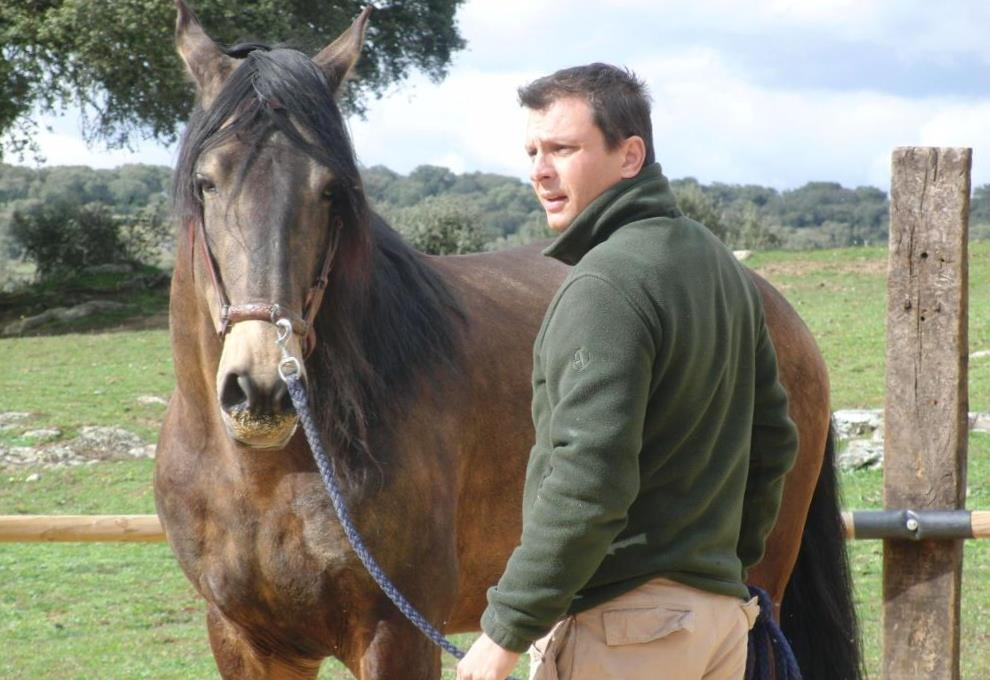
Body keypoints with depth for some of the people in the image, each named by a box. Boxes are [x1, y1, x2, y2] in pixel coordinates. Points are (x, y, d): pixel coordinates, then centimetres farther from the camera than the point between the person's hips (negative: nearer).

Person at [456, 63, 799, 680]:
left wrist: (506, 630, -19)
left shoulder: (605, 286, -17)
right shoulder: (723, 267, 12)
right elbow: (773, 441, 18)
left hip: (620, 627, -9)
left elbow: (588, 483, -24)